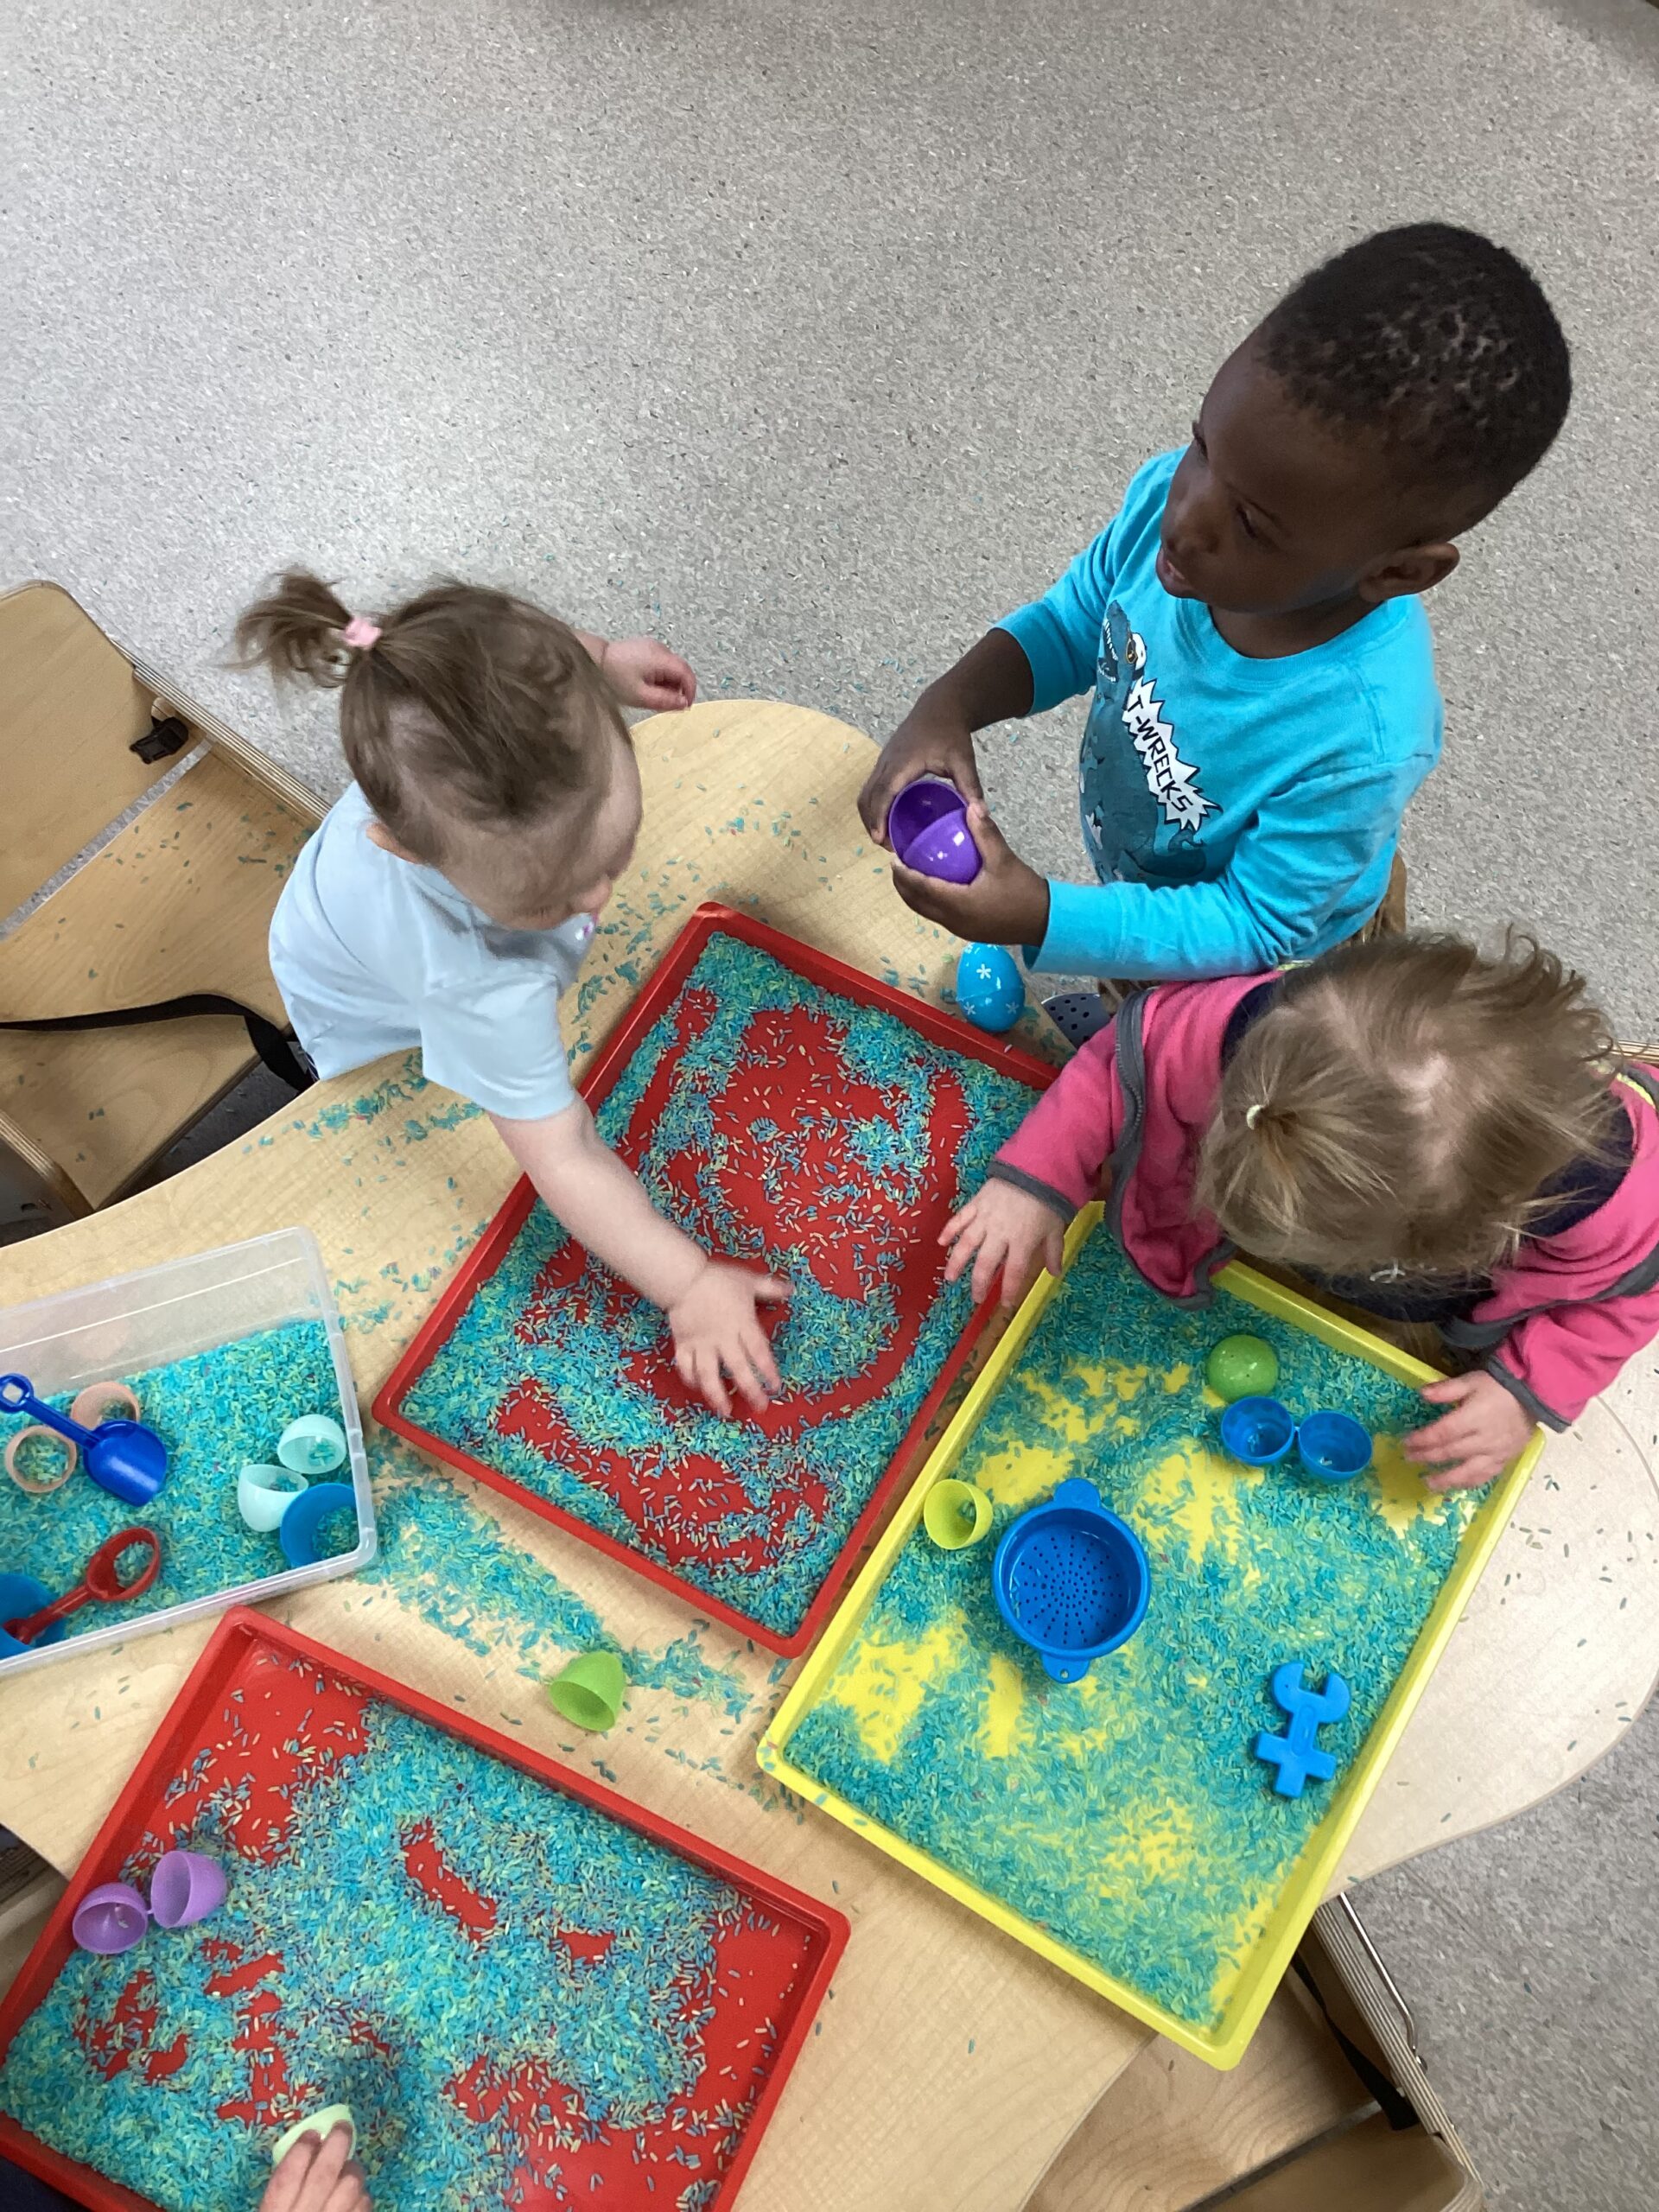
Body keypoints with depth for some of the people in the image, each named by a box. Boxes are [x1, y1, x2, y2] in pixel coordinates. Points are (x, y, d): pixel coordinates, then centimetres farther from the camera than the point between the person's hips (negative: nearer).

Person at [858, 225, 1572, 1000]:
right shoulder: (1172, 494, -27)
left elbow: (1252, 925, -31)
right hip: (1134, 871, 5)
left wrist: (1041, 917, -42)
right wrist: (950, 705, -29)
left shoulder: (1361, 745, -43)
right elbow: (1070, 624, -10)